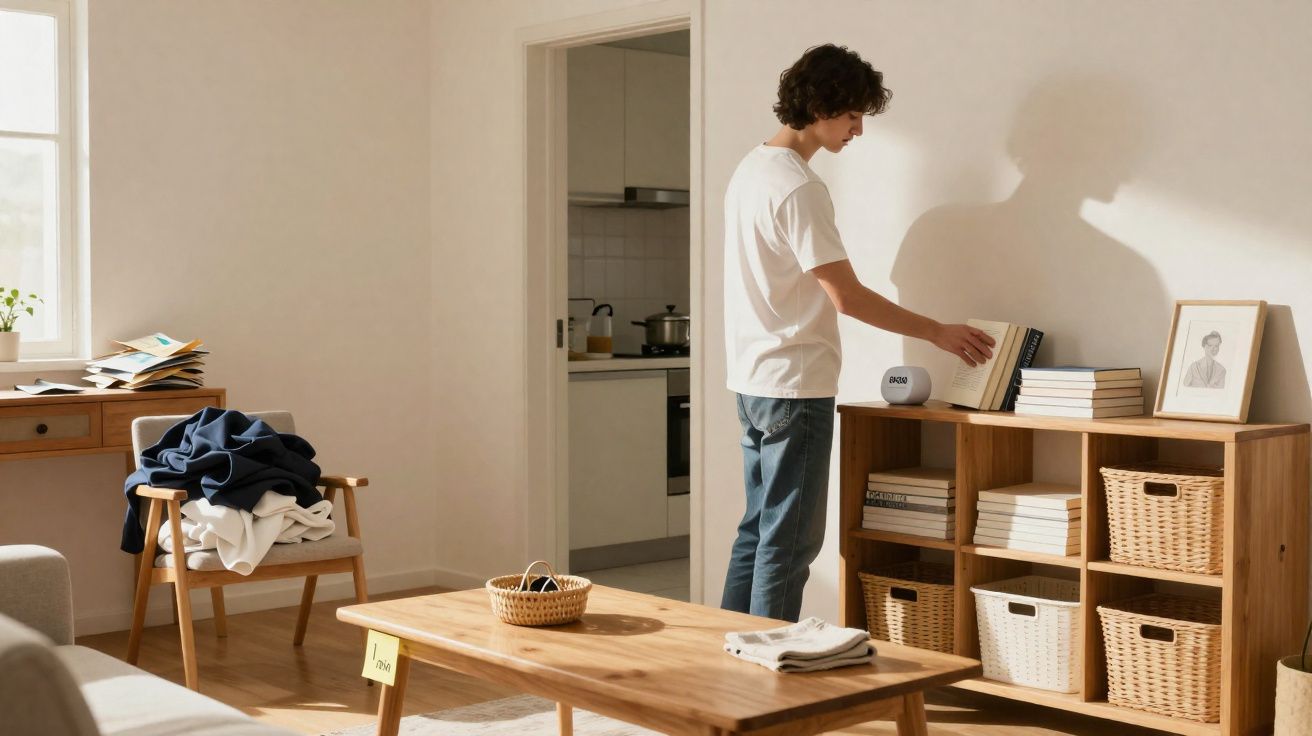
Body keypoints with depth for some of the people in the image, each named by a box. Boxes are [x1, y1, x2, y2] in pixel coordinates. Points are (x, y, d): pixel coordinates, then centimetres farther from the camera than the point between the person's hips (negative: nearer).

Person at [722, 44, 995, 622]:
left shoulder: (752, 168, 12)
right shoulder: (798, 188, -19)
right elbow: (847, 296, -19)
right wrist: (938, 332, -11)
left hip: (753, 380, 10)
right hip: (795, 385, -10)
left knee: (759, 529, 16)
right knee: (790, 541, -3)